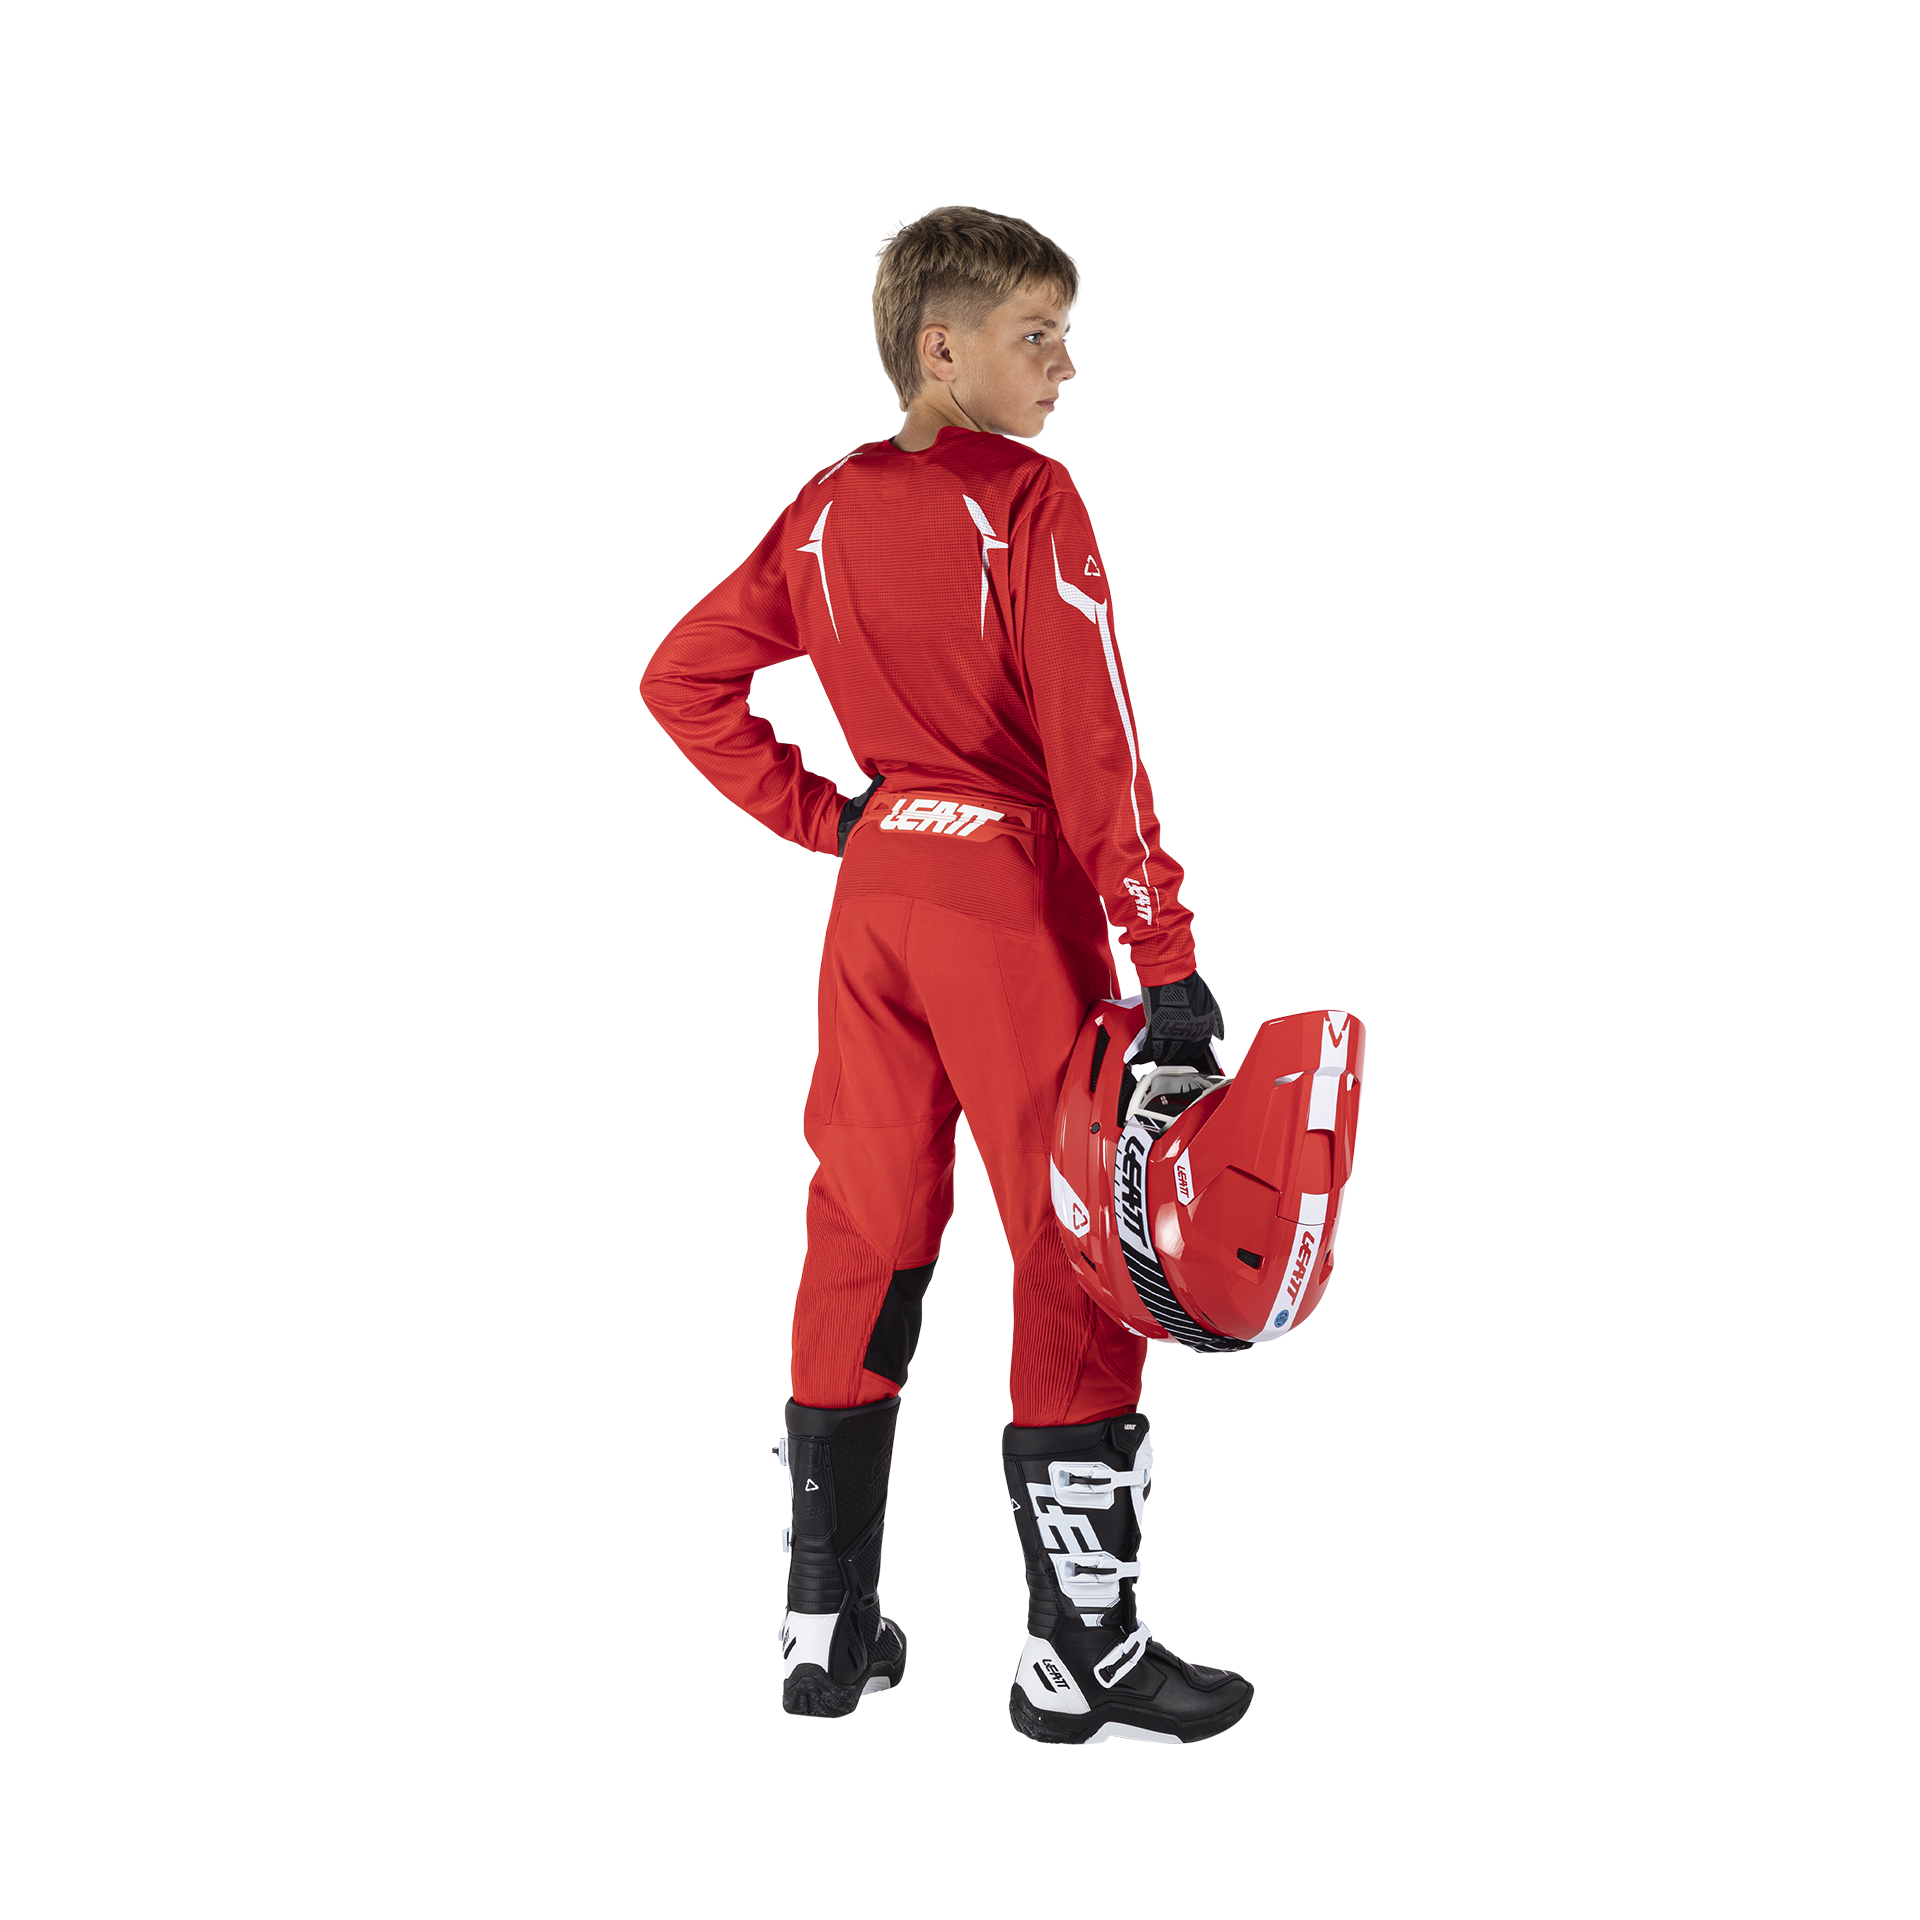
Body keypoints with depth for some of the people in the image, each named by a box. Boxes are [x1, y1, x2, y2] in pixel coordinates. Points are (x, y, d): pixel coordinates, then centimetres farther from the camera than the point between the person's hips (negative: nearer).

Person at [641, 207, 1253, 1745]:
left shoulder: (827, 514, 8)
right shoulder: (1027, 501, -12)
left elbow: (684, 677, 12)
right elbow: (1094, 745, -16)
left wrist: (817, 815, 11)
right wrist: (1168, 963, -15)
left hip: (877, 883, 7)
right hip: (1015, 893, -7)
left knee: (865, 1235, 12)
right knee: (1077, 1248, 0)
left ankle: (829, 1632, 17)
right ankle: (1082, 1663, 3)